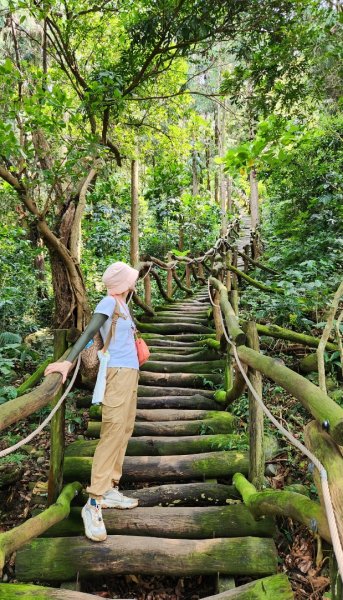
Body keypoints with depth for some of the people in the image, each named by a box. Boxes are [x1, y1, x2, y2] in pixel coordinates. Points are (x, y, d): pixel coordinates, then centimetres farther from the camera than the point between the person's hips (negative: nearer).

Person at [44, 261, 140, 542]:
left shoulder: (123, 304, 17)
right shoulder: (108, 303, -9)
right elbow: (89, 332, -19)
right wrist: (68, 361, -26)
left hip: (131, 371, 9)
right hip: (118, 371, -9)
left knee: (124, 431, 10)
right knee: (113, 431, -12)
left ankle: (110, 490, 18)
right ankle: (93, 503, -8)